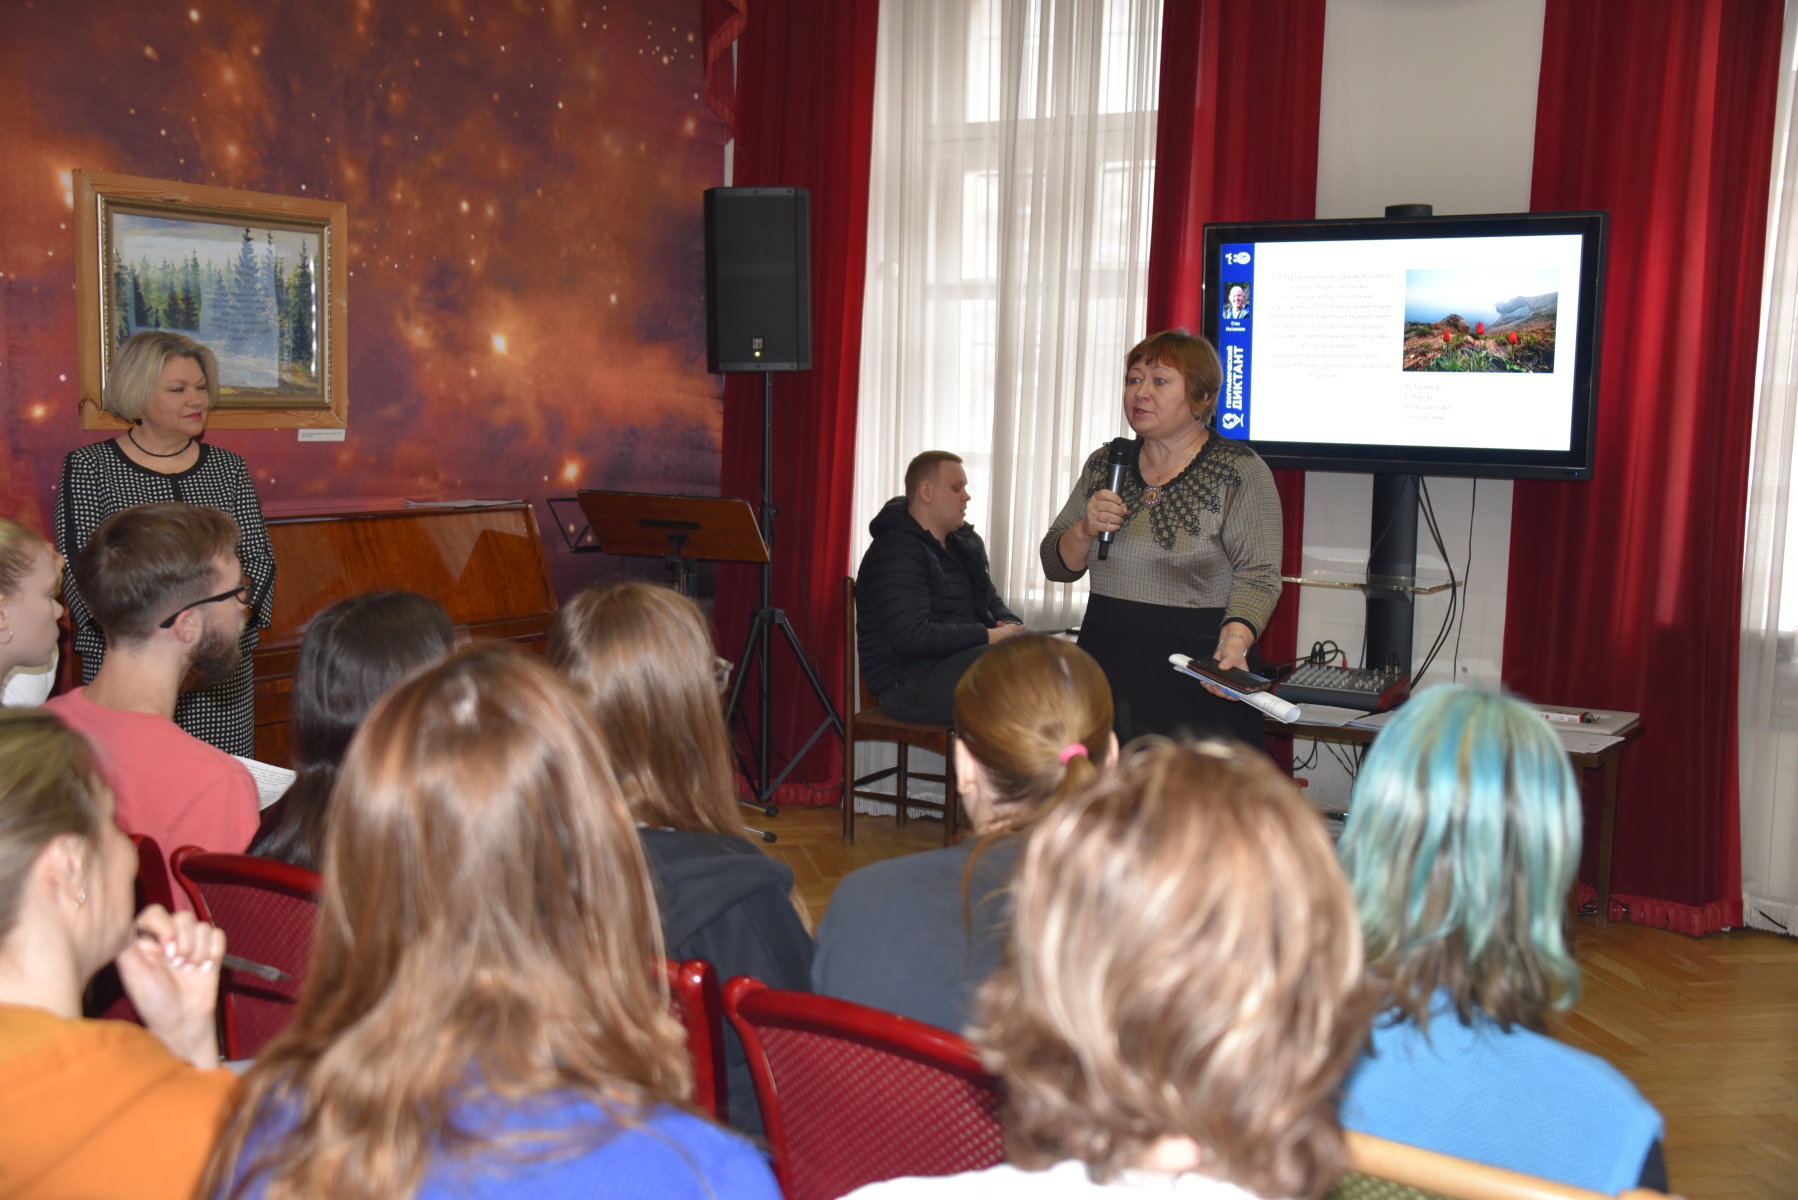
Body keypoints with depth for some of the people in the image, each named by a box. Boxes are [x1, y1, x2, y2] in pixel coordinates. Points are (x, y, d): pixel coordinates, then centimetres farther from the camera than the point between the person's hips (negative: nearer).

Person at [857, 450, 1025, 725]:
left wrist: (1010, 625, -1)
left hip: (965, 658, 9)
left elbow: (991, 601, 24)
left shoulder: (965, 542, 15)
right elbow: (912, 637, -23)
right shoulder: (895, 553, -14)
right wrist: (988, 636, -20)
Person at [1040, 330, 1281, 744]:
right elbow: (1057, 566, 11)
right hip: (1105, 670, 4)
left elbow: (1257, 576, -10)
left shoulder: (1240, 470, -4)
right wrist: (1086, 529, -9)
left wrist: (1234, 642, -27)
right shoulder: (1104, 464, 11)